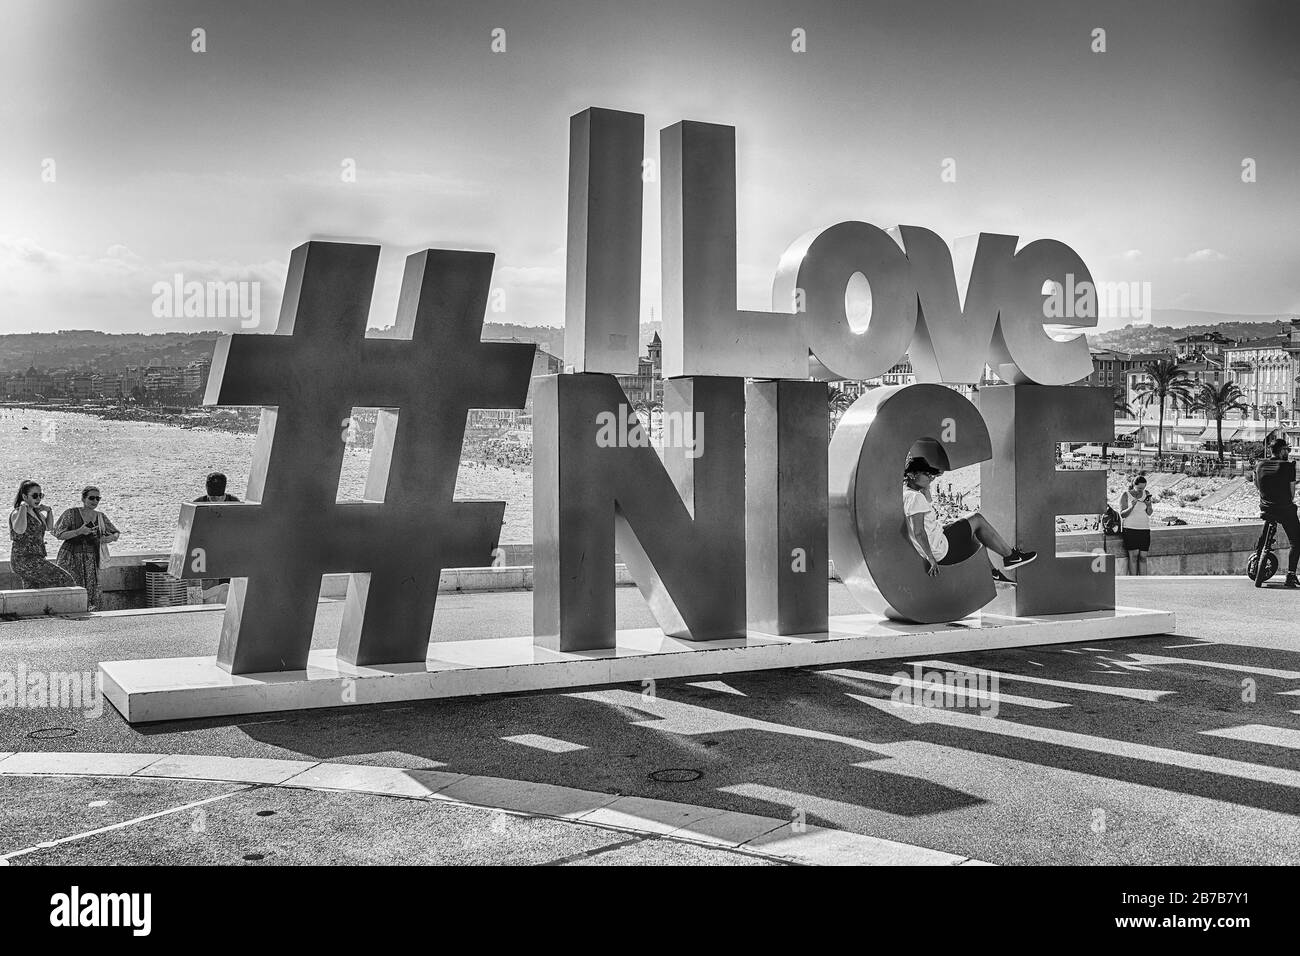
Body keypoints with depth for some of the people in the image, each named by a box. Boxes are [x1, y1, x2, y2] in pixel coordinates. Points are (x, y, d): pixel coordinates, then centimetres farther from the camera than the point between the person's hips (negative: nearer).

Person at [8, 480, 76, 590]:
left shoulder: (36, 512, 13)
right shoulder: (16, 513, -12)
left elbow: (49, 527, 27)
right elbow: (20, 530, -35)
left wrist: (49, 510, 11)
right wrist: (23, 507, -25)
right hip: (24, 560, -9)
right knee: (63, 579, -12)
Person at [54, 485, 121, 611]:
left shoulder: (101, 517, 9)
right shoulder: (71, 513, -1)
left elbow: (116, 533, 19)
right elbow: (59, 534, -6)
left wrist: (112, 537, -5)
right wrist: (79, 531, -19)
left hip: (91, 561, 3)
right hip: (71, 560, -3)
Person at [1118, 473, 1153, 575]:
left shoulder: (1147, 494, 8)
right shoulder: (1125, 496, -3)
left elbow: (1149, 513, 8)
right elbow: (1122, 514, -7)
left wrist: (1148, 506, -14)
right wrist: (1131, 507, -24)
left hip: (1145, 529, 4)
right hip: (1130, 529, -3)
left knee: (1143, 556, -1)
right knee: (1133, 555, -10)